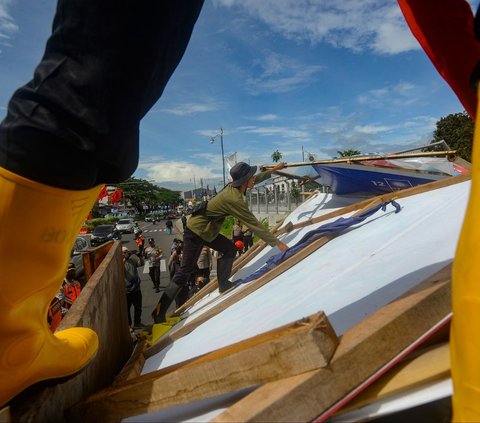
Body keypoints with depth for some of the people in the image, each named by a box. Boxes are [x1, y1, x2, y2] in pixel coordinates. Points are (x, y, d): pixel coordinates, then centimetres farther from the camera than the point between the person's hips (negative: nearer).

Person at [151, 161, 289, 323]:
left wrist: (273, 170, 27)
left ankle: (223, 284, 20)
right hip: (196, 232, -9)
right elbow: (255, 225, -25)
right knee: (185, 273, -4)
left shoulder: (233, 186, -3)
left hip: (207, 230, 9)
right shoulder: (234, 200, -27)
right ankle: (159, 312, 4)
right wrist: (277, 243, -19)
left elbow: (256, 179, 19)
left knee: (230, 249, 9)